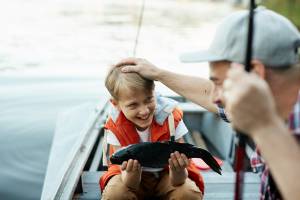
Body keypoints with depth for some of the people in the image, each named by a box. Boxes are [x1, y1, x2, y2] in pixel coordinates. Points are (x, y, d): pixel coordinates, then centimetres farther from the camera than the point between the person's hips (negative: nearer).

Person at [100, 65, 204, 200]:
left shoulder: (171, 119, -22)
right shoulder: (115, 128, -21)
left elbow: (176, 182, -22)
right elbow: (131, 185, -22)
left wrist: (178, 170, -47)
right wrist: (132, 172, -46)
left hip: (167, 174, 1)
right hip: (135, 178, 0)